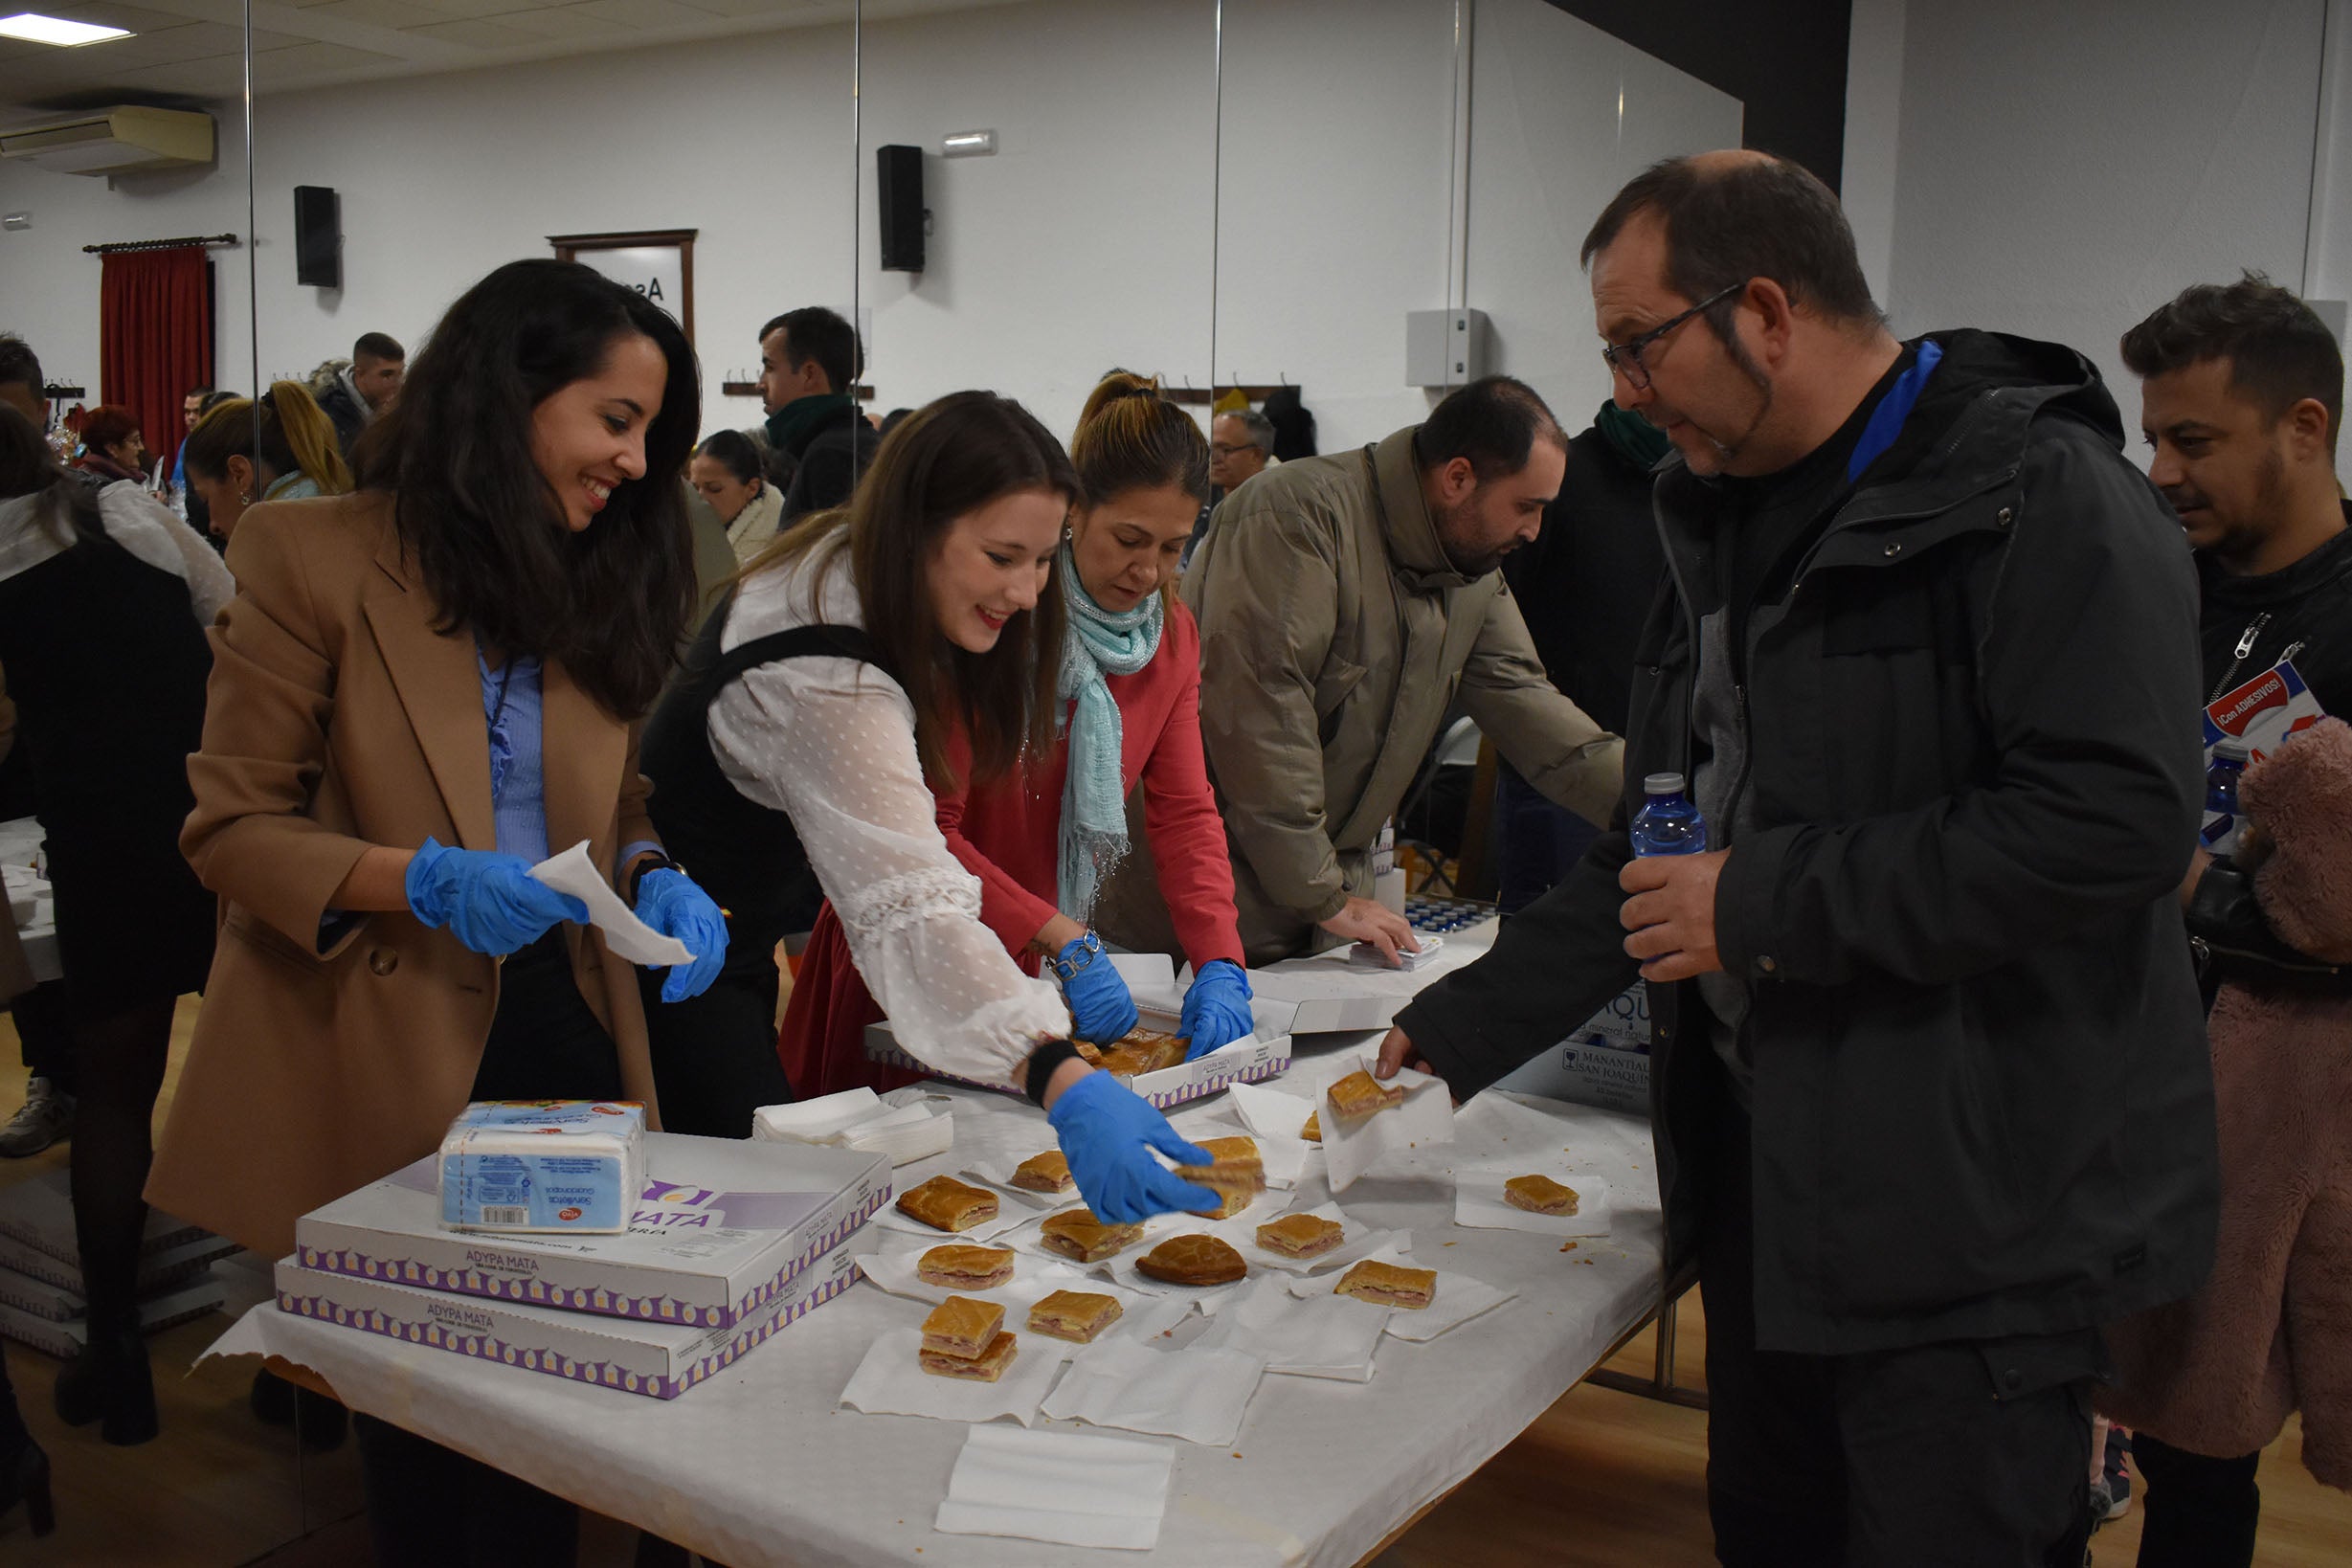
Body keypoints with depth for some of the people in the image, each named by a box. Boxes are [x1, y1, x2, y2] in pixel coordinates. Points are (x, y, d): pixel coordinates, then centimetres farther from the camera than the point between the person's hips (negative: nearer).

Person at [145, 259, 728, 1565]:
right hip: (390, 1056, -4)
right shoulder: (313, 556, -7)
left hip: (566, 1031, 5)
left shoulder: (600, 583, 11)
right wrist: (422, 880, -23)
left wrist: (654, 878, -5)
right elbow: (234, 826, -8)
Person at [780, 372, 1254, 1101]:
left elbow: (1185, 811, -3)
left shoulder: (1171, 633, 0)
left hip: (1031, 975, 5)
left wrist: (1219, 966, -17)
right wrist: (1063, 941, -31)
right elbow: (924, 830, -23)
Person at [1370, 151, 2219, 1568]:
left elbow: (2116, 824, -26)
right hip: (1764, 1175, 8)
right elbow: (1663, 842, 16)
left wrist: (1769, 903, -20)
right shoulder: (1733, 518, 12)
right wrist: (1464, 1028, 12)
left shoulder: (2039, 496, -14)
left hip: (1975, 1212, -8)